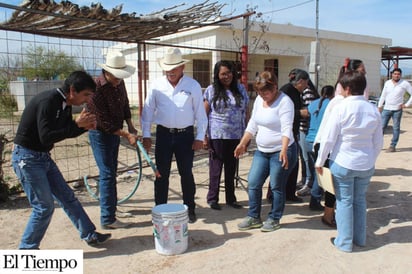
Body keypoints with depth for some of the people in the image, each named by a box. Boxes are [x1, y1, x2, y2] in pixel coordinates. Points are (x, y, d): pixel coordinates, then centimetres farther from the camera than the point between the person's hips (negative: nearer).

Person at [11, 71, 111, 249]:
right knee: (44, 206, -5)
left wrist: (85, 126, -6)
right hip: (27, 158, -9)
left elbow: (65, 132, 13)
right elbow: (46, 137, -29)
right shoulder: (48, 102, -24)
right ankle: (26, 250, 14)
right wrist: (77, 124, -24)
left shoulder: (65, 105, 4)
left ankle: (89, 235, 22)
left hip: (43, 157, 9)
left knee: (67, 197, 12)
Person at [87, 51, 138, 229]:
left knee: (111, 172, 19)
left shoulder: (119, 82, -2)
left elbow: (125, 104, 14)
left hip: (115, 132, 8)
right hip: (100, 134, -8)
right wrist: (126, 135, -25)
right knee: (107, 174, -7)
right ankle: (107, 219, 0)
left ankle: (111, 205, 36)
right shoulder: (96, 88, -25)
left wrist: (130, 126, 4)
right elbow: (104, 122, -25)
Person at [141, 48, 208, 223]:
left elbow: (200, 114, 0)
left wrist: (200, 137, -4)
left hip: (185, 135, -1)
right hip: (163, 134, 1)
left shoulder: (193, 86, -2)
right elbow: (148, 111, 4)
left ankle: (190, 209, 22)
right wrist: (146, 135, 0)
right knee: (161, 174, 7)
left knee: (186, 174, 7)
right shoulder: (157, 86, 1)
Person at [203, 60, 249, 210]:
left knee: (231, 168, 12)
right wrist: (204, 136, -7)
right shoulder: (211, 90, 0)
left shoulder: (241, 89, 8)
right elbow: (204, 114, -2)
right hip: (217, 136, -3)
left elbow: (246, 112, 11)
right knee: (216, 167, 5)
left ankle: (231, 198, 25)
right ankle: (212, 198, 19)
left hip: (235, 136, 3)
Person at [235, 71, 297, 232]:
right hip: (262, 151, 7)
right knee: (253, 183, 6)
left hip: (281, 152, -7)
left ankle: (274, 219, 22)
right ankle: (254, 217, 21)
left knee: (277, 187, 4)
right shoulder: (259, 100, 7)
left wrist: (284, 150, -36)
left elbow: (287, 128, -24)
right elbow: (252, 124, 13)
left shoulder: (284, 102, -15)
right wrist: (242, 144, 12)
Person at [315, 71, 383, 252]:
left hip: (343, 163, -4)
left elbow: (329, 139, -14)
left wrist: (320, 161, -3)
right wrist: (371, 160, 19)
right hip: (366, 165, 5)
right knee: (360, 200, 19)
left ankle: (345, 242, 18)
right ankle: (360, 238, 33)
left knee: (344, 201, 8)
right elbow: (378, 142, 5)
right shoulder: (373, 110, -1)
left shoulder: (341, 108, -15)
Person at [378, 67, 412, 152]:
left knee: (396, 128, 4)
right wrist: (379, 106, 10)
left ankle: (393, 146, 9)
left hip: (397, 110, -3)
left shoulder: (405, 84, -3)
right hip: (386, 109, 3)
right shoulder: (387, 83, 7)